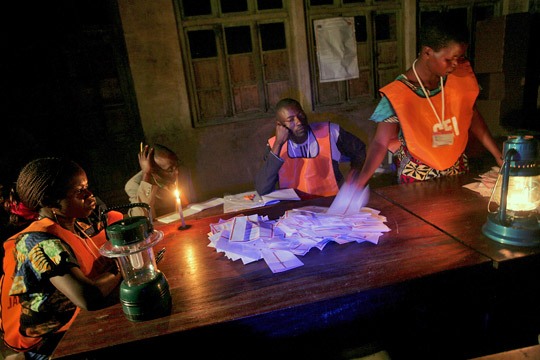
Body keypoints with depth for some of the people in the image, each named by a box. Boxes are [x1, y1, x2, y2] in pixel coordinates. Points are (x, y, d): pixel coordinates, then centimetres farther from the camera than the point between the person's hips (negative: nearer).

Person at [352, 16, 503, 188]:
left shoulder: (460, 77, -8)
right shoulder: (398, 95, -23)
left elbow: (473, 117, 5)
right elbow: (380, 143, -23)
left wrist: (499, 156, 6)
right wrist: (361, 180, -37)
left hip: (458, 170, 5)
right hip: (417, 178, -5)